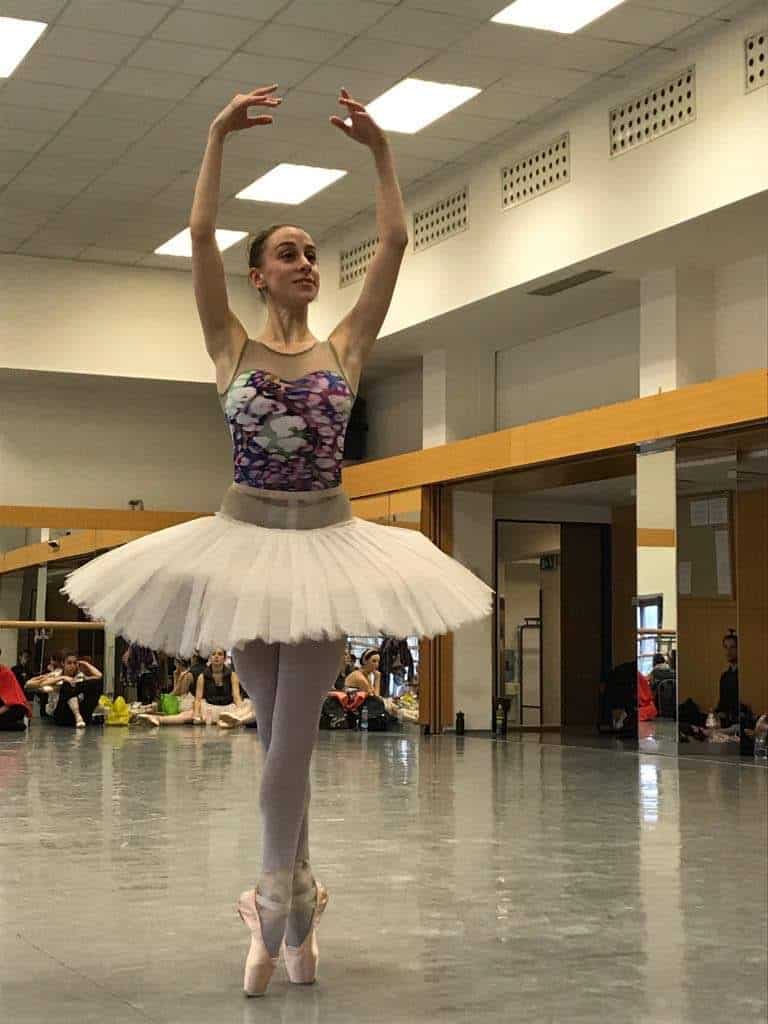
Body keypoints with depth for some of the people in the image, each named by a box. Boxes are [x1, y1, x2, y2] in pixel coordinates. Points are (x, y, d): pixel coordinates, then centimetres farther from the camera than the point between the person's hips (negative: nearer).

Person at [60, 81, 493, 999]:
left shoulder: (345, 348, 5)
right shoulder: (230, 346, 3)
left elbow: (395, 242, -1)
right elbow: (200, 233, -7)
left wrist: (379, 150, -2)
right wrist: (219, 136, -9)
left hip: (327, 546, 0)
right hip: (245, 543, 0)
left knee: (289, 741, -6)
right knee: (279, 736, 8)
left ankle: (274, 914, 1)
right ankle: (296, 904, 20)